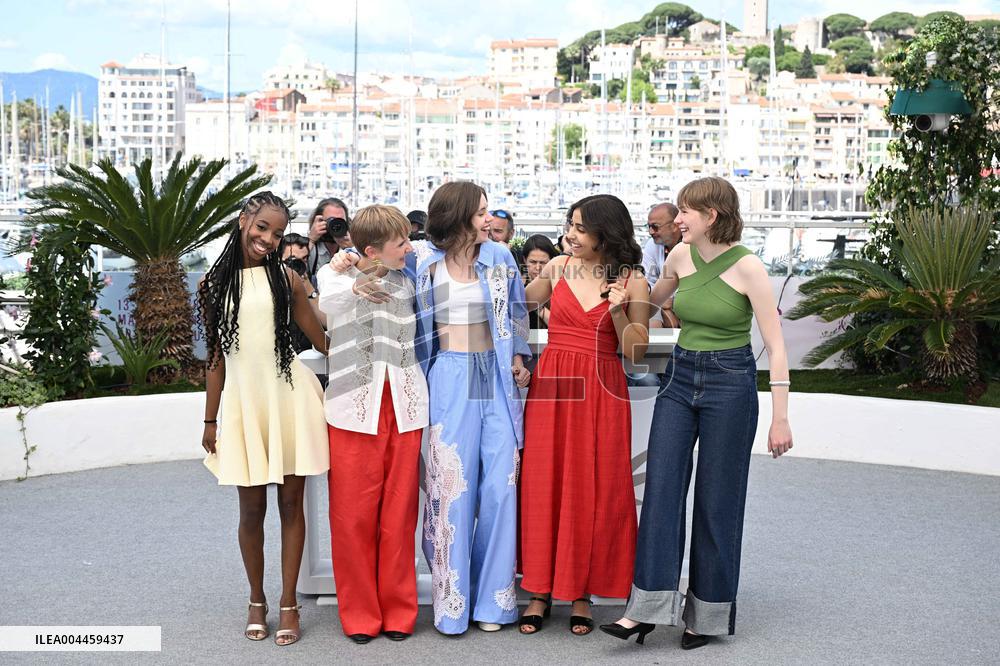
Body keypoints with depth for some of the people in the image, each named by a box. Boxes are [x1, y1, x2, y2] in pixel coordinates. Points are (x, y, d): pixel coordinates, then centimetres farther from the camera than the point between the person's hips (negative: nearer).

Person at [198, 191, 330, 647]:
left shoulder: (285, 278, 3)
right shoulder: (213, 283, 5)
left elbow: (321, 339, 7)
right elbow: (215, 358, 9)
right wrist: (210, 420, 9)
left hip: (291, 397, 0)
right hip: (244, 400, 1)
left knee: (290, 503, 5)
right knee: (251, 508, 7)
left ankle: (288, 604, 17)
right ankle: (257, 600, 27)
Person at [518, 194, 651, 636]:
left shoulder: (631, 281, -1)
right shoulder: (558, 268, 6)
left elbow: (635, 353, -4)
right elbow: (520, 304, 22)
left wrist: (618, 310, -15)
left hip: (601, 392, -2)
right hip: (552, 385, 2)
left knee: (594, 491, 2)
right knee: (543, 486, 3)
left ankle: (581, 593, 16)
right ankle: (541, 590, 15)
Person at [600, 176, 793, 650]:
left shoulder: (747, 267, -13)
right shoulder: (680, 257, 3)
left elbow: (776, 347, -13)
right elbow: (649, 302, 26)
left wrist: (780, 417, -16)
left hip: (730, 383, -5)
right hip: (680, 378, 5)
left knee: (717, 500, 3)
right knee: (661, 488, -2)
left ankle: (708, 614, 16)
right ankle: (647, 606, 1)